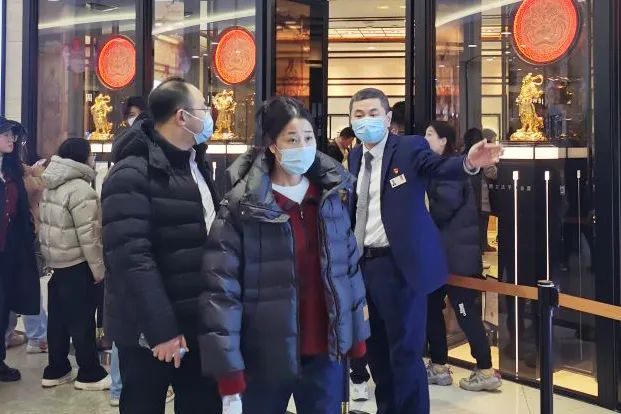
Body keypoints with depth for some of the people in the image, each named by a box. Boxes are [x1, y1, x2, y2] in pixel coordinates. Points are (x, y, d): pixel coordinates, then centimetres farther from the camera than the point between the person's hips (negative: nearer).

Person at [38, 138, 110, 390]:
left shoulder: (51, 187, 10)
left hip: (56, 261, 9)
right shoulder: (80, 190, -19)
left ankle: (55, 370, 23)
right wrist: (98, 267, -14)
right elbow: (88, 235, -21)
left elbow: (45, 225, 15)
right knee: (82, 320, 0)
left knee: (58, 317, 14)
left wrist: (49, 256, 21)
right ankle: (89, 374, 9)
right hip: (76, 265, -9)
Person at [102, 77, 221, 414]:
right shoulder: (132, 173, -15)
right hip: (152, 330, -7)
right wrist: (160, 329, -25)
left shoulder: (196, 165, 11)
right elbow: (130, 257, -23)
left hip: (198, 323, 7)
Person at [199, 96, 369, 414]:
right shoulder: (242, 204, -11)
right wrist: (228, 366, -15)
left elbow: (350, 266, 10)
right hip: (266, 356, -3)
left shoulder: (331, 194, 4)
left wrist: (357, 334, 10)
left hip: (326, 350, 4)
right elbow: (221, 287, -13)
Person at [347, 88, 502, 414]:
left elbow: (440, 167, -23)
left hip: (399, 264, -6)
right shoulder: (355, 156, 11)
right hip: (363, 263, 6)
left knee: (404, 349, 0)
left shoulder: (410, 147, -6)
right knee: (376, 347, 18)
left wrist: (469, 163, -44)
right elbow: (353, 208, 12)